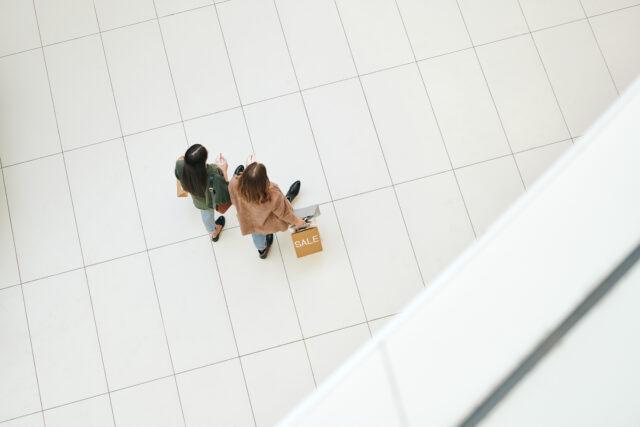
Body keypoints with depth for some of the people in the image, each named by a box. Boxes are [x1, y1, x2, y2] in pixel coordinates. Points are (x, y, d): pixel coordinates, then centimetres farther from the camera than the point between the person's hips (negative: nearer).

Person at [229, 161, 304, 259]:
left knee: (257, 235, 38)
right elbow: (283, 212, -22)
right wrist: (296, 221, 0)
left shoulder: (235, 184, -40)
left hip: (249, 221, 3)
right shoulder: (273, 195, -46)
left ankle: (262, 250, 72)